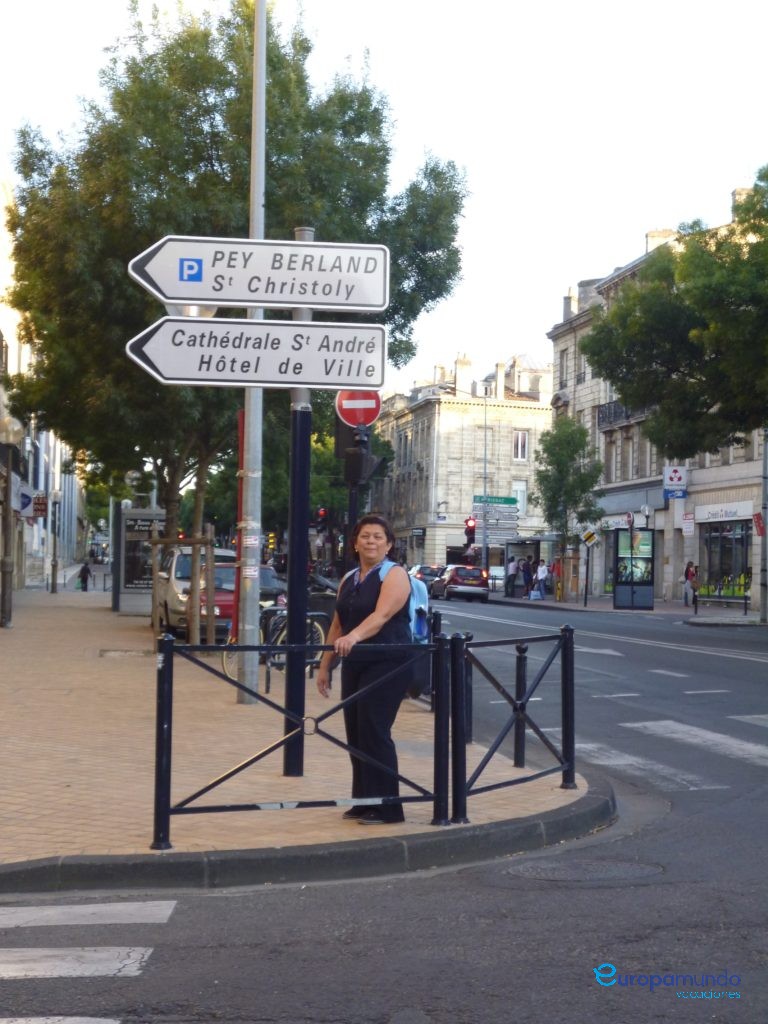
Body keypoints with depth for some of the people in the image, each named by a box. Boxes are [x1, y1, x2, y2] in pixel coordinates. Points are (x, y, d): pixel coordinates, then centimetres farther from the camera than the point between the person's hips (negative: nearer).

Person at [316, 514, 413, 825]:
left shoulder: (395, 575, -9)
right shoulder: (348, 580, 13)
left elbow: (381, 615, -26)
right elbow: (337, 625, 18)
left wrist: (353, 636, -42)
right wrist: (325, 665, 15)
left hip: (387, 665, -7)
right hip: (354, 665, 7)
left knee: (374, 733, -10)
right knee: (355, 734, 8)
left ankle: (386, 808, -1)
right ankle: (363, 802, 19)